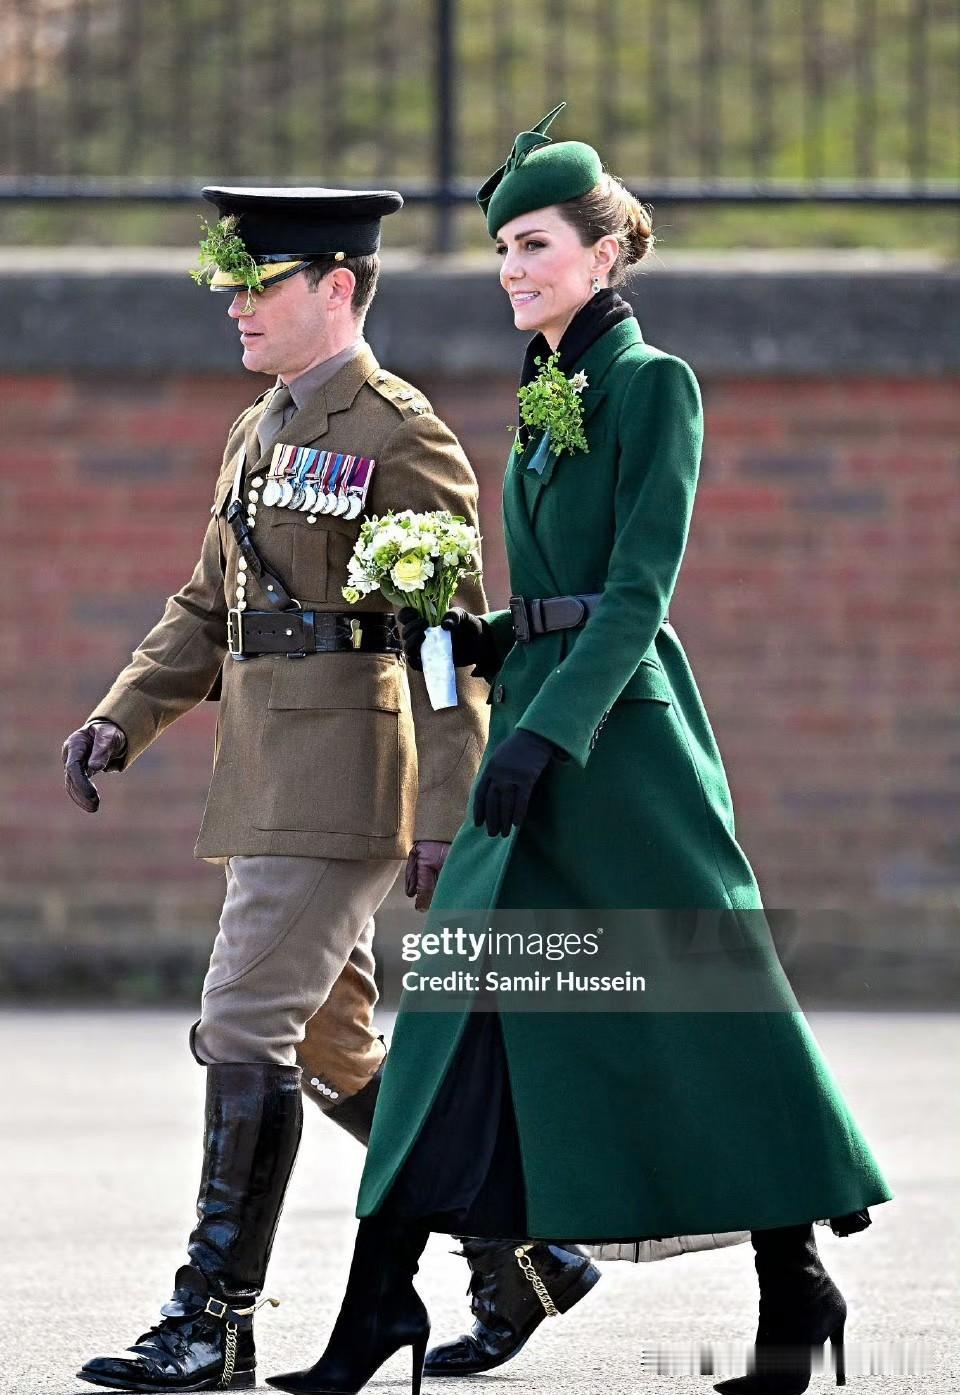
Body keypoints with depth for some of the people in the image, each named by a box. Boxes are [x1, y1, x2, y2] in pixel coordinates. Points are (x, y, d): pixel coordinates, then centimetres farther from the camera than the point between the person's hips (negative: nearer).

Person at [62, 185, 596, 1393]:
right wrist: (123, 718, 7)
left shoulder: (400, 436, -9)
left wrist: (447, 822, -17)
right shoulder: (258, 433, 17)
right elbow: (208, 609, 23)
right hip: (268, 786, 9)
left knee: (245, 1030, -11)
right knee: (332, 1046, 14)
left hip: (344, 784, -9)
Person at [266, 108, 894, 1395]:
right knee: (463, 999, 3)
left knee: (702, 998, -3)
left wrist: (548, 730, -22)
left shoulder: (653, 385, -7)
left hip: (621, 723, -8)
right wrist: (477, 638, 4)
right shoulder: (547, 398, 17)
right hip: (537, 723, 8)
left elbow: (639, 585, -15)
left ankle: (795, 1284, 7)